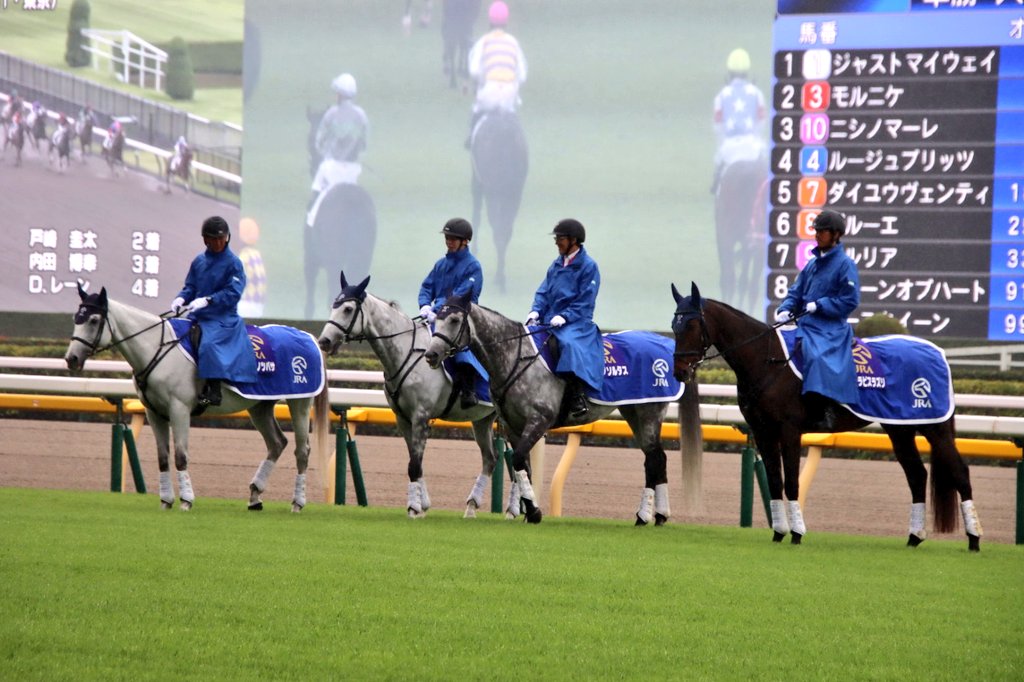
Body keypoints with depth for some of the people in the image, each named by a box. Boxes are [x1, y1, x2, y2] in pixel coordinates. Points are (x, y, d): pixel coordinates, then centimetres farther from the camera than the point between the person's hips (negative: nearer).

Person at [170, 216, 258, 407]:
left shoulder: (233, 263, -4)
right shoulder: (199, 261, 14)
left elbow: (233, 293, -13)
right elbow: (190, 287, 16)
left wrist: (207, 300, -24)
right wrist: (181, 298, -8)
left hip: (223, 319, -7)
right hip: (197, 317, 7)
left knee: (209, 343, -33)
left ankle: (213, 390, -34)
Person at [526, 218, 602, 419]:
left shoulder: (588, 267, -4)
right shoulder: (557, 265, 16)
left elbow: (585, 302, -10)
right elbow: (544, 291, 15)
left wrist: (564, 317, -21)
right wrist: (536, 311, -4)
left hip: (576, 322, -8)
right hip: (549, 320, 8)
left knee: (569, 342, -37)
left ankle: (577, 397, -38)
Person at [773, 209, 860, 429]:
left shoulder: (845, 264, -5)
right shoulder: (813, 264, 18)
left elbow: (849, 301, -10)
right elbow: (796, 292, 19)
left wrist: (819, 305, -15)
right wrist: (785, 310, -1)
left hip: (830, 330, -9)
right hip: (807, 325, 9)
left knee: (816, 356, -35)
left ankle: (822, 411, -37)